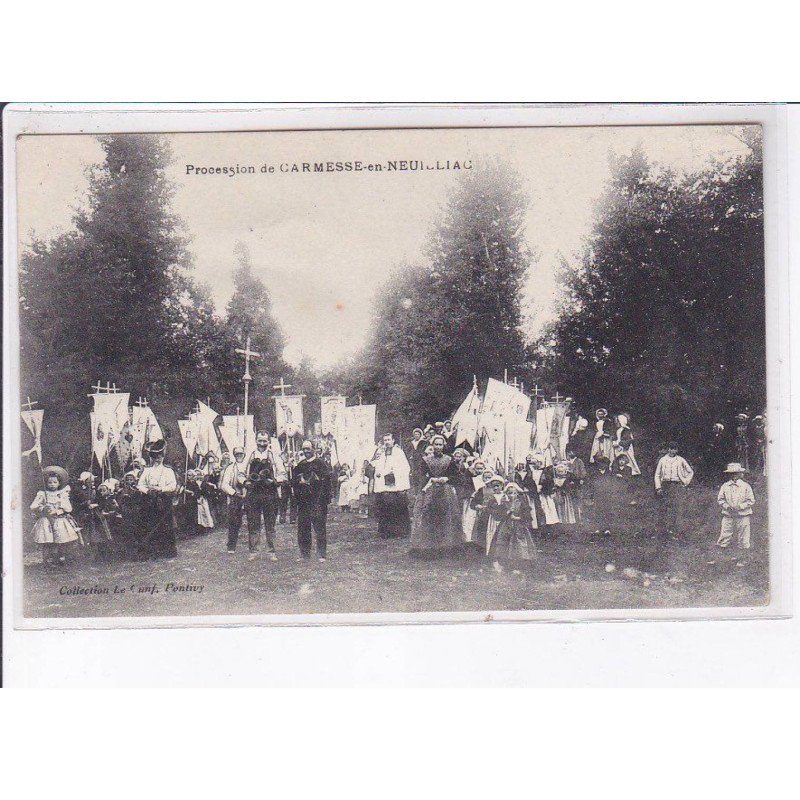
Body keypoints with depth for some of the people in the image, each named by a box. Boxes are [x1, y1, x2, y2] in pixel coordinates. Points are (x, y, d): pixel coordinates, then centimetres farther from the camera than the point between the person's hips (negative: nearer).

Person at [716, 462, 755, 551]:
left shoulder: (746, 486, -1)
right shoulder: (724, 486, 4)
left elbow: (751, 501, -2)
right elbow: (720, 499, 8)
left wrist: (740, 507, -14)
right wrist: (727, 506, -10)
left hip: (742, 515, -1)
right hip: (728, 515, 1)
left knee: (743, 535, 3)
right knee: (725, 533, 1)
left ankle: (744, 547, 14)